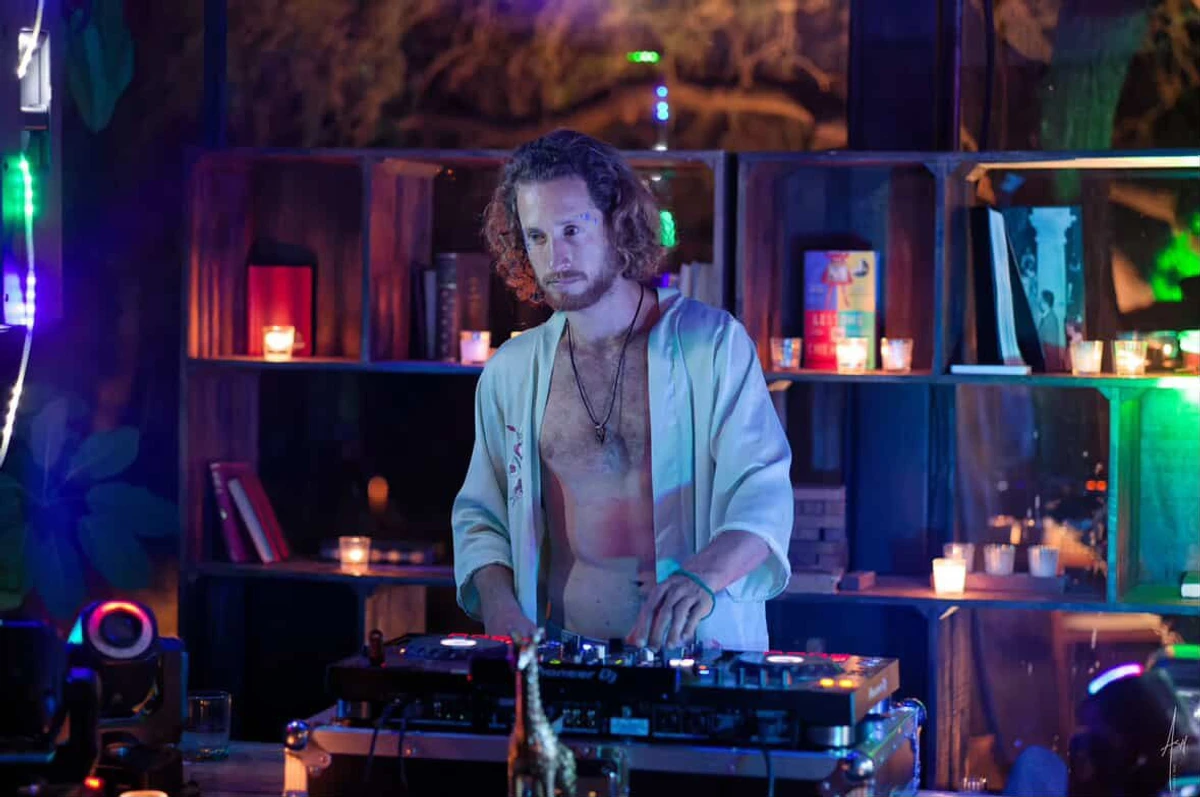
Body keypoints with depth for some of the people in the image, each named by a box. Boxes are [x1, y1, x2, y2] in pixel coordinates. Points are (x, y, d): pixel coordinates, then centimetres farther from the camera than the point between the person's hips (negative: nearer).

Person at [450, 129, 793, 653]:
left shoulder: (712, 342, 0)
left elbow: (762, 496, -6)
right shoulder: (509, 372, 11)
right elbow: (479, 516, 19)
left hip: (702, 651, -3)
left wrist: (702, 575, -26)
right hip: (564, 659, 3)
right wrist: (498, 601, -1)